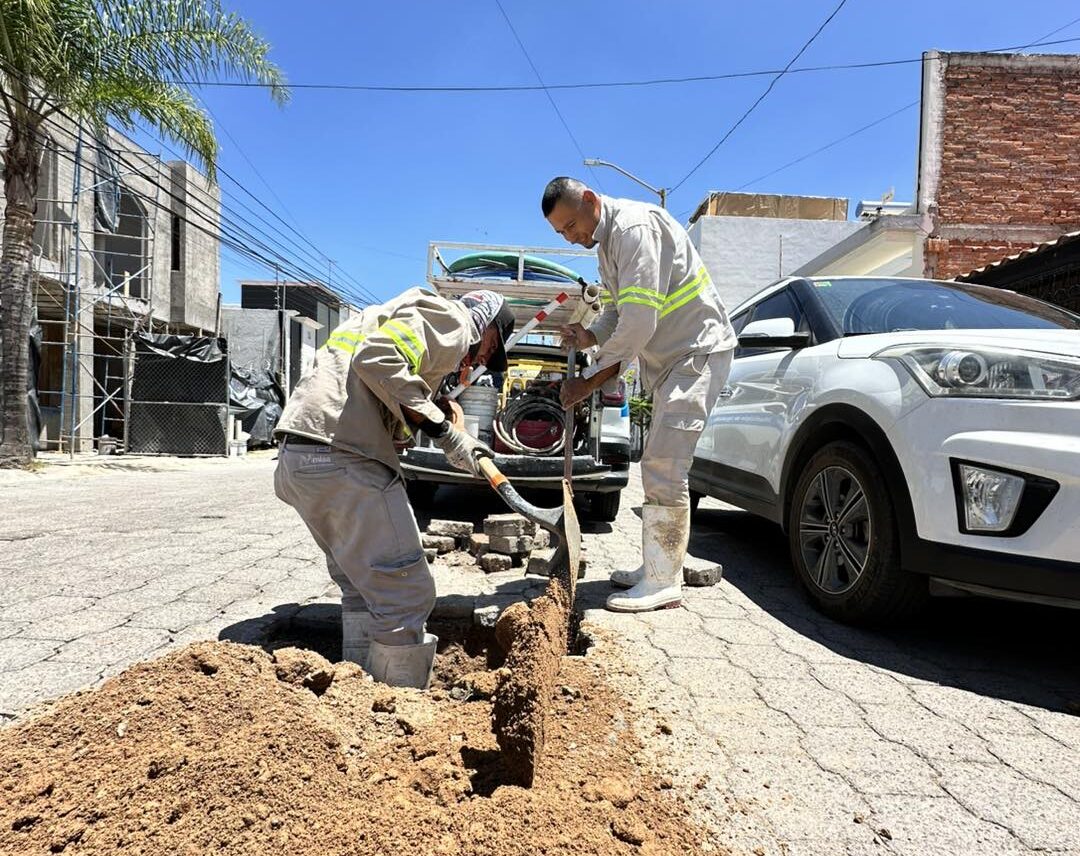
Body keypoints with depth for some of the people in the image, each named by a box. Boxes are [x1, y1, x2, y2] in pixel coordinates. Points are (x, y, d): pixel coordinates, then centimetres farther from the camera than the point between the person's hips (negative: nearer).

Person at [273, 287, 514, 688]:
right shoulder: (451, 319, 1)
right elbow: (377, 359, -18)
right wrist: (444, 432, -14)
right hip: (342, 458, -10)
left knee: (364, 589, 19)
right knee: (405, 594, -4)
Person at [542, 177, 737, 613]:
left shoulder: (635, 226, -21)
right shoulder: (606, 240, 12)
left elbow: (639, 323, -27)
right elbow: (619, 308, 17)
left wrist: (590, 380, -22)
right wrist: (590, 335, -5)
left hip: (698, 351, -10)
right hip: (670, 358, 10)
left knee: (663, 467, -13)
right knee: (658, 467, 12)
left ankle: (663, 581, -4)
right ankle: (656, 566, 21)